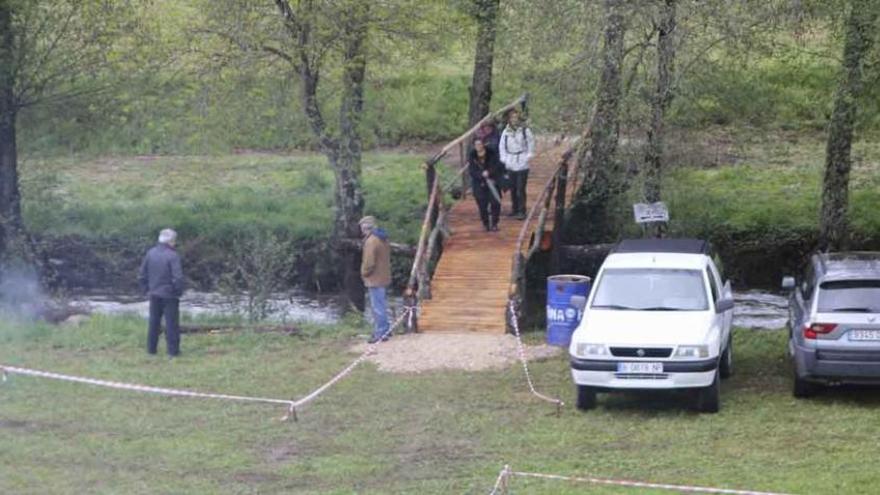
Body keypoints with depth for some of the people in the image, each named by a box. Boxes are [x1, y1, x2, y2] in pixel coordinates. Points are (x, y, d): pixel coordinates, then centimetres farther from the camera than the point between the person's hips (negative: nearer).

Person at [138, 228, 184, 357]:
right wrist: (179, 292, -5)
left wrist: (146, 290, 14)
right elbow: (178, 277, -21)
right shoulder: (172, 256, -17)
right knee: (171, 323, 3)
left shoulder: (150, 253, 1)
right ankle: (173, 351, 4)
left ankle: (151, 349, 19)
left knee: (153, 322, 15)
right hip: (169, 295, -5)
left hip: (154, 294, 5)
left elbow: (142, 275, 6)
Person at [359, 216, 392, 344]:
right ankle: (384, 330, 27)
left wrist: (364, 273, -7)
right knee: (380, 306, 19)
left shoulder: (371, 241, -21)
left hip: (375, 279, -10)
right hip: (383, 277, 10)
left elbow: (369, 262, -24)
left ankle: (381, 334, -1)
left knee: (377, 307, -4)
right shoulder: (383, 239, 10)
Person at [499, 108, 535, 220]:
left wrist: (528, 156, -3)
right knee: (512, 188, 8)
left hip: (522, 164, -3)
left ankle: (521, 211, -4)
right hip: (510, 165, 3)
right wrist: (504, 159, 6)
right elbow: (502, 146, 13)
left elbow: (531, 144, 5)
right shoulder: (506, 132, 5)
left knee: (521, 189, -8)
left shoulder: (525, 130, -3)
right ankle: (514, 208, 22)